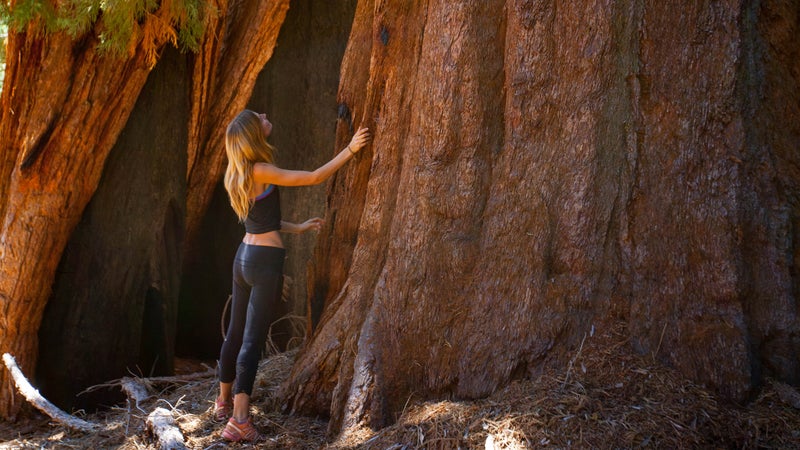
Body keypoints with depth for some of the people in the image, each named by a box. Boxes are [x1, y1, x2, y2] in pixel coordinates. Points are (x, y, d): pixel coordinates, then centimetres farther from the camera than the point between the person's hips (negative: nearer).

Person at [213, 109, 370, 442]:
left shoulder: (240, 174, 10)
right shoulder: (259, 171, -16)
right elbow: (313, 178, -14)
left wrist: (297, 228, 23)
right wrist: (350, 150, -10)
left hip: (244, 256, 9)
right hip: (266, 261, -8)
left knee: (236, 333, 19)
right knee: (253, 339, -8)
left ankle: (224, 402, 33)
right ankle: (239, 420, -9)